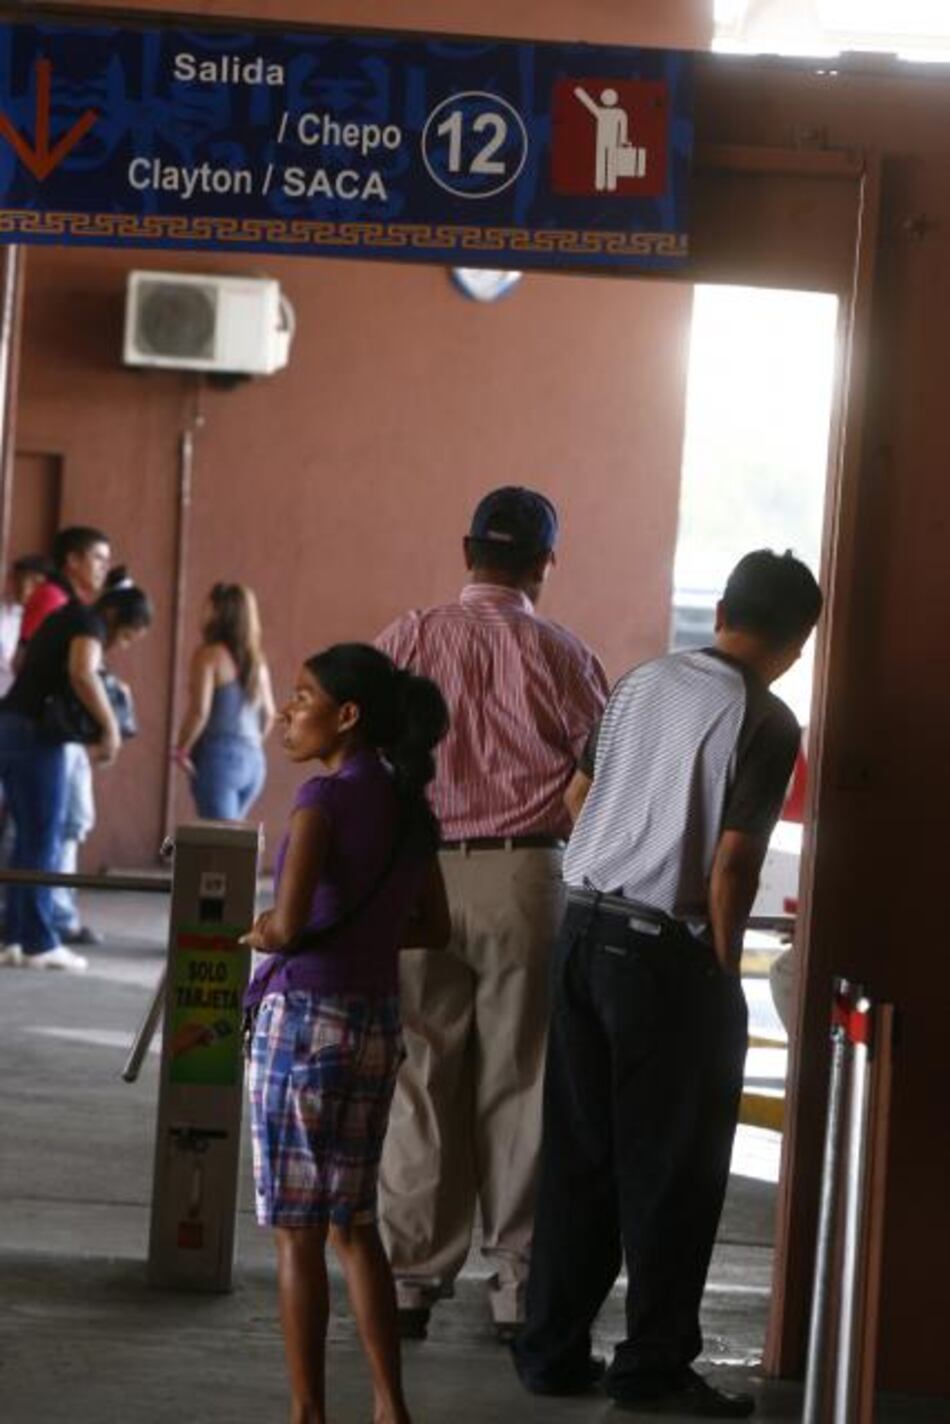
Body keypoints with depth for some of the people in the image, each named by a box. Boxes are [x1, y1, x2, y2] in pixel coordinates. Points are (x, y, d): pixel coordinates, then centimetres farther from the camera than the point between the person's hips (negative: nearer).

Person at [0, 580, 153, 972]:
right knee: (44, 840, -4)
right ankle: (39, 943, -2)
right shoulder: (89, 624, -8)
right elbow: (82, 674, -28)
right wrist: (111, 727, -19)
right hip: (35, 733, -9)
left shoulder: (64, 620, 21)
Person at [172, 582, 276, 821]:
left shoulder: (209, 654, -7)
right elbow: (269, 715, 18)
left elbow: (199, 710, -15)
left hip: (218, 756, -6)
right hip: (252, 760, 7)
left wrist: (181, 750, -3)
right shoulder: (257, 660, 12)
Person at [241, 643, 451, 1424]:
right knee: (354, 1225, 18)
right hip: (378, 1023, 7)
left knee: (299, 1233, 2)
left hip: (305, 1021, -7)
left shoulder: (326, 799, -14)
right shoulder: (408, 806, 7)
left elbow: (288, 922, -23)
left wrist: (256, 933, -3)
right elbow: (434, 928, 16)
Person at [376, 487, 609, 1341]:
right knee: (518, 1081, 6)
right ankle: (518, 1282, 8)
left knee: (420, 1079, 7)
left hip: (422, 876, 1)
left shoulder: (410, 640, 0)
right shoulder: (565, 657, -2)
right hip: (526, 878, -1)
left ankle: (413, 1278, 9)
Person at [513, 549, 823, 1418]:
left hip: (587, 927, 6)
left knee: (578, 1152, 12)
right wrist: (723, 970, -3)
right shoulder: (765, 723, -10)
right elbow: (732, 863, -14)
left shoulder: (642, 684, 8)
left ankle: (554, 1350, 16)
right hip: (667, 952, -6)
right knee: (672, 1167, 4)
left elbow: (584, 803, 11)